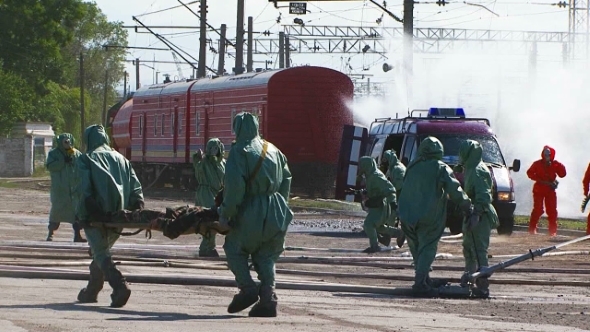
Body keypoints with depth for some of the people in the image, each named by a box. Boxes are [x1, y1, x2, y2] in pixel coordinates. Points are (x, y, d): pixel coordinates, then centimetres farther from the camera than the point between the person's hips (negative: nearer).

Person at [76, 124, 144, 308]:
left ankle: (120, 286, -30)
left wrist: (83, 214, -12)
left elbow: (84, 189, -12)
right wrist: (139, 209, 5)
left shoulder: (86, 160, 1)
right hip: (117, 215, 6)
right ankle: (91, 292, 33)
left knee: (101, 254, -8)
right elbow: (135, 187, 9)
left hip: (96, 216, -6)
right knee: (101, 253, 23)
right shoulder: (121, 159, 18)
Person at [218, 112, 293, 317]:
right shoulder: (272, 150, 14)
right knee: (266, 256, 12)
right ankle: (268, 298, 2)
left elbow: (234, 185, -17)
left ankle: (247, 287, -4)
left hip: (252, 212, -6)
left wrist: (226, 213, -10)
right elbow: (286, 179, 18)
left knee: (234, 247, 11)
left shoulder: (239, 151, -8)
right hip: (276, 212, 6)